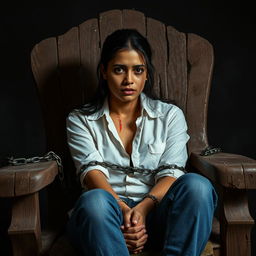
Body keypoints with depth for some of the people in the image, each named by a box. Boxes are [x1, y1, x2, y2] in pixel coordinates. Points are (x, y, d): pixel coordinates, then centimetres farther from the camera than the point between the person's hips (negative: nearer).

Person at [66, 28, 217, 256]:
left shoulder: (170, 115, 13)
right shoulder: (81, 120, 12)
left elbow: (171, 173, 1)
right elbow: (91, 170, -4)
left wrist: (144, 207, -19)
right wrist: (123, 209, -22)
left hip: (156, 212, 1)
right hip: (108, 213, 0)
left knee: (196, 185, -31)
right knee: (94, 201, -37)